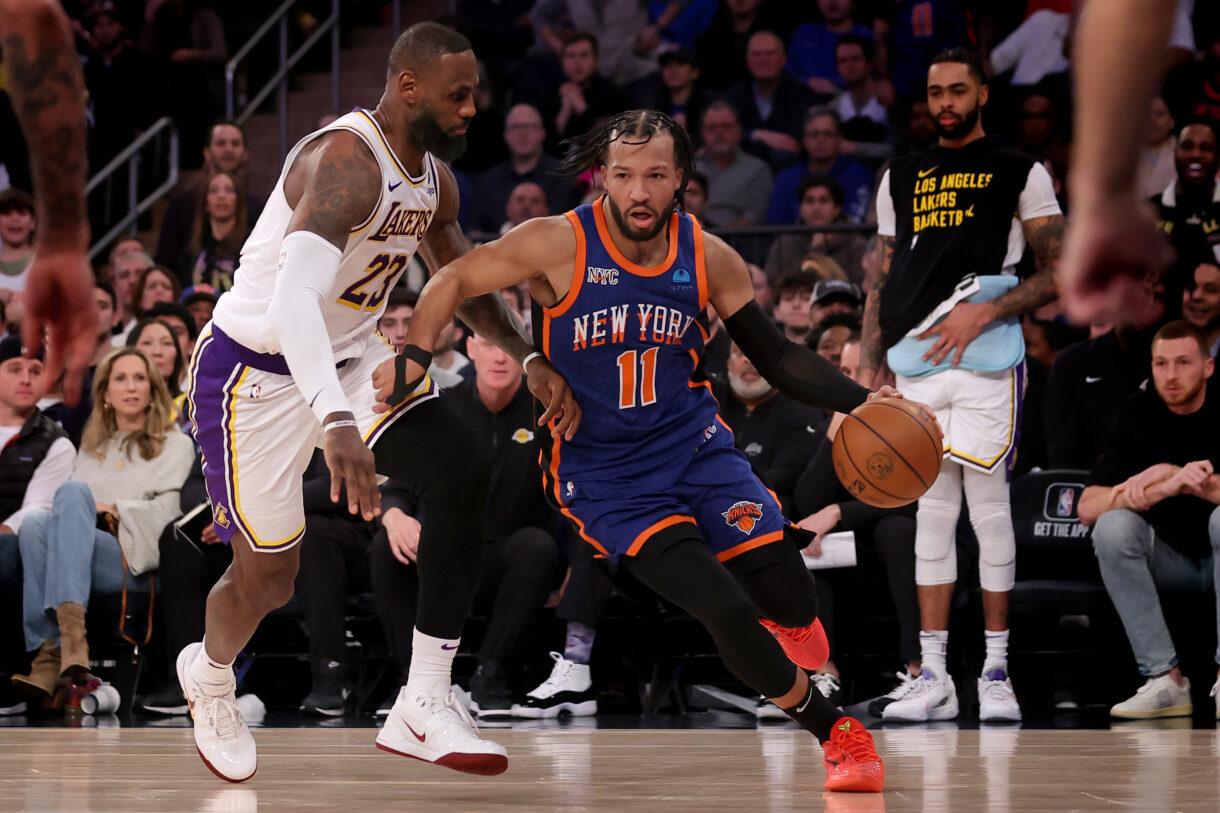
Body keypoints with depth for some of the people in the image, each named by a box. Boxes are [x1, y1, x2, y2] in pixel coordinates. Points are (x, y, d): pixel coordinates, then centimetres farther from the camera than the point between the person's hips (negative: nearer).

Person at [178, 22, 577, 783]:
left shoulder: (435, 180, 0)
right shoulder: (346, 161, -29)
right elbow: (293, 299, -43)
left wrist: (532, 361, 2)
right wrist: (335, 425, -56)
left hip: (351, 355, 8)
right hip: (257, 370, -8)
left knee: (462, 475, -15)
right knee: (267, 578, 1)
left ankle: (424, 709, -11)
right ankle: (209, 676, 39)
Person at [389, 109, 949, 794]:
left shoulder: (709, 258, -4)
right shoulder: (559, 244, -14)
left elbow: (776, 357, 3)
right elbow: (456, 281, -3)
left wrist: (862, 401, -10)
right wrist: (415, 356, -19)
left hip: (693, 442, 3)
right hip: (602, 472, -3)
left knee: (787, 593, -16)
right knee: (728, 614, -18)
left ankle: (790, 619, 24)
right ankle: (837, 734, 3)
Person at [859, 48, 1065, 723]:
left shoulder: (1020, 173, 4)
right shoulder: (901, 179, 17)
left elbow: (1059, 273, 0)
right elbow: (883, 282, 19)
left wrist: (984, 312, -13)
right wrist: (866, 370, 10)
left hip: (986, 363, -4)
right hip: (916, 365, 4)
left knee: (989, 508, -4)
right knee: (930, 514, 4)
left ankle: (996, 673, 3)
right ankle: (933, 679, 6)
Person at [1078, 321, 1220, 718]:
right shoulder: (1137, 413, -6)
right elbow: (1087, 507, -15)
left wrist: (1173, 477, -35)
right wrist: (1160, 489, -31)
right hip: (1170, 558, 3)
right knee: (1112, 526, -25)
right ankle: (1165, 680, -24)